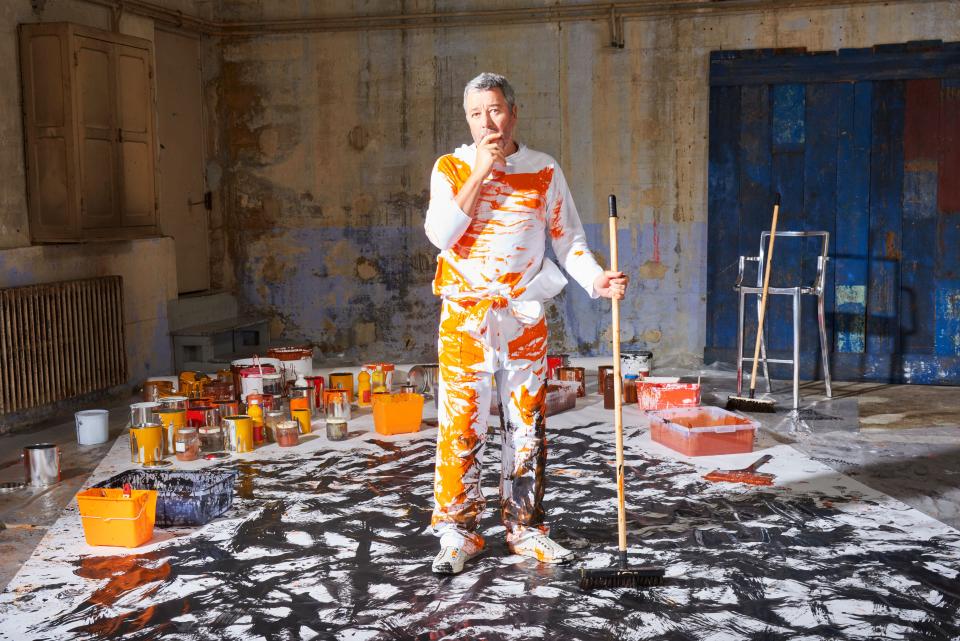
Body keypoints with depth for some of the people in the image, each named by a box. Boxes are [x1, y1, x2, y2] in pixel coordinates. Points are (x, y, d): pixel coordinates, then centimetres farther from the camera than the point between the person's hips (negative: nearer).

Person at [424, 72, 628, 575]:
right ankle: (458, 533, 10)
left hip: (525, 318, 2)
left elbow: (567, 238, 5)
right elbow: (441, 235, -12)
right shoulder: (451, 168, 3)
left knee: (526, 427, 8)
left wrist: (595, 278, -12)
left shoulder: (545, 171, 6)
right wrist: (480, 172, -13)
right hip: (465, 316, -2)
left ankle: (525, 527, 21)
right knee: (461, 425, -2)